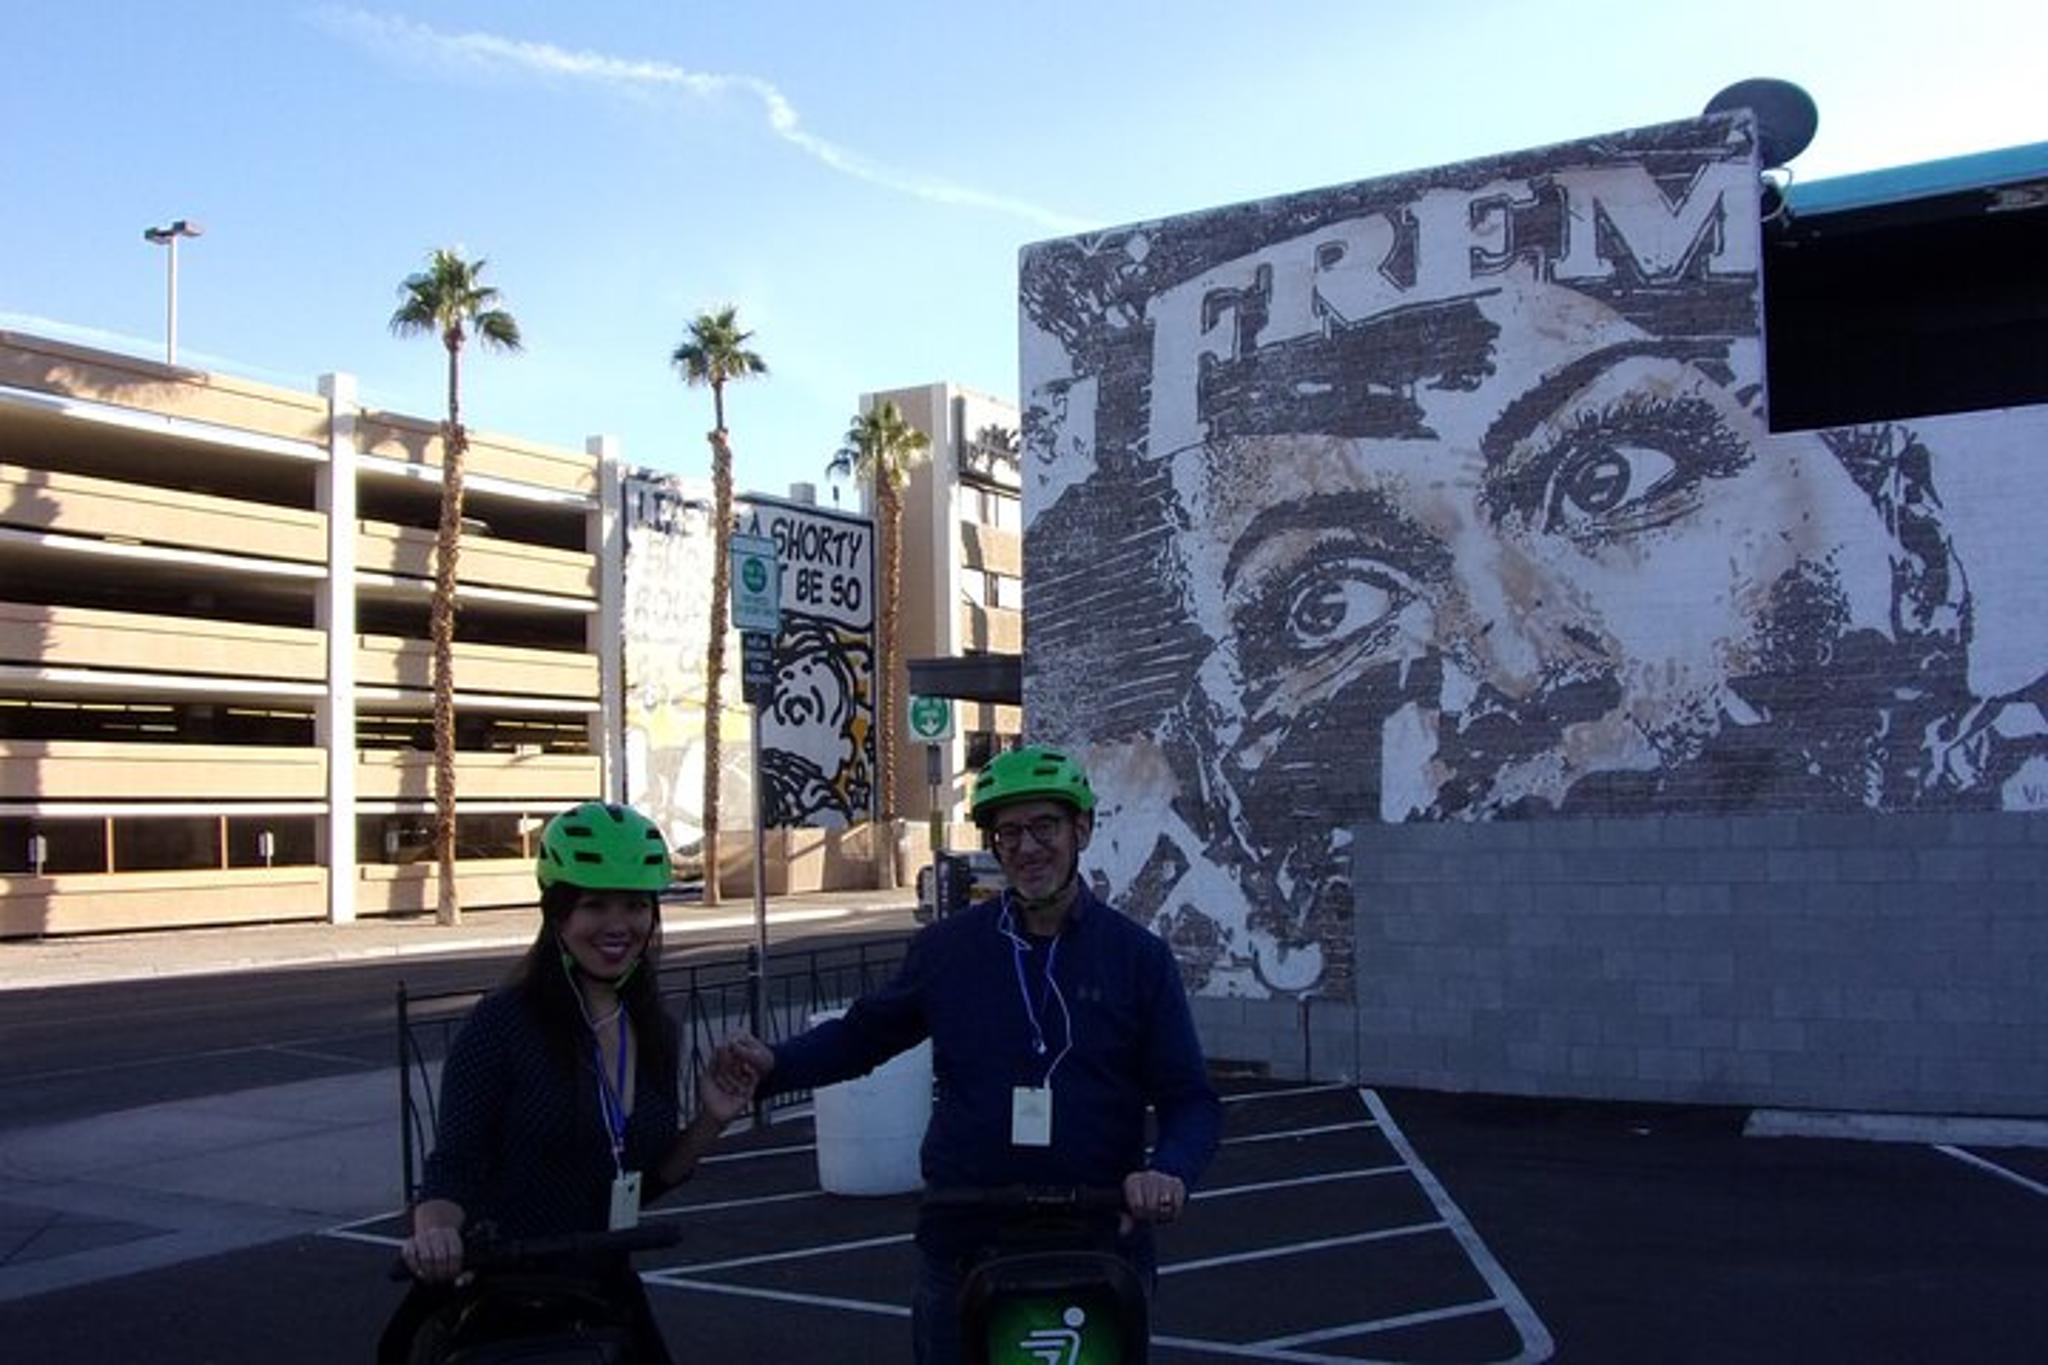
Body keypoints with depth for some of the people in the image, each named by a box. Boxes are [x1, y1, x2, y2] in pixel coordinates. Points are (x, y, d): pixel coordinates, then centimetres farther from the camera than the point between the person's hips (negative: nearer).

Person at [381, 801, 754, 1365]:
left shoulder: (654, 1031, 4)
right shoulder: (502, 1022, -12)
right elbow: (453, 1164, -14)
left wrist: (711, 1122, -3)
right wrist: (434, 1230, -33)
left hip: (603, 1284, 5)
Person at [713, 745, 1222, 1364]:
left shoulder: (1137, 957, 0)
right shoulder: (947, 947, 4)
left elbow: (1191, 1099, 0)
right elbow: (864, 1032, 16)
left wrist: (1169, 1170, -20)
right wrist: (774, 1064, -1)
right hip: (964, 1240, 1)